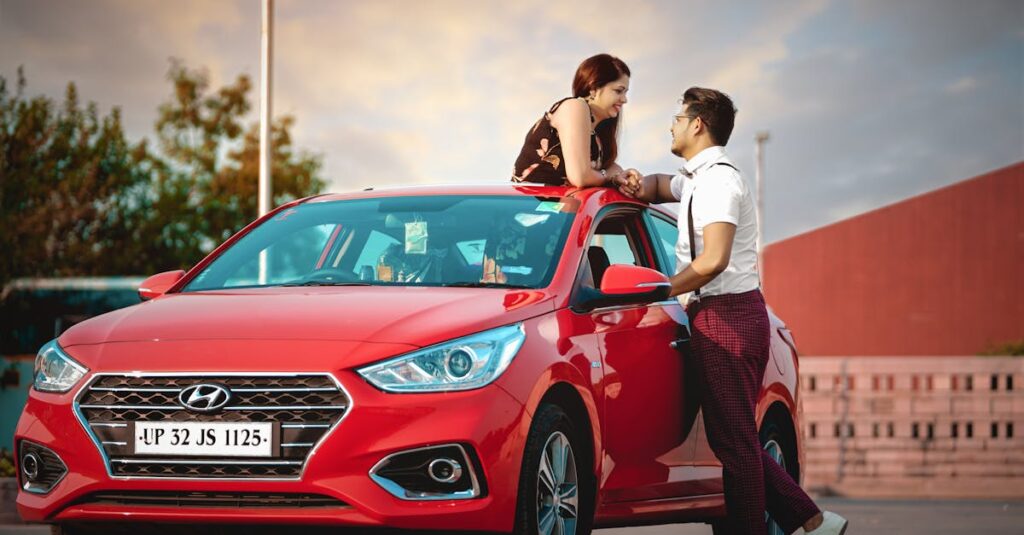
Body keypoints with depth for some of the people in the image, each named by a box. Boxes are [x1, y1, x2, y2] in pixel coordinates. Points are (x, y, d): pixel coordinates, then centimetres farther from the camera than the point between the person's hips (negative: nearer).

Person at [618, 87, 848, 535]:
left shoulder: (717, 180, -13)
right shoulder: (698, 179, 18)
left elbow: (713, 260, -24)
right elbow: (663, 186, 39)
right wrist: (639, 183, 14)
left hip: (725, 316, -10)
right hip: (731, 317, 10)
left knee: (733, 441, -9)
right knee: (734, 439, 11)